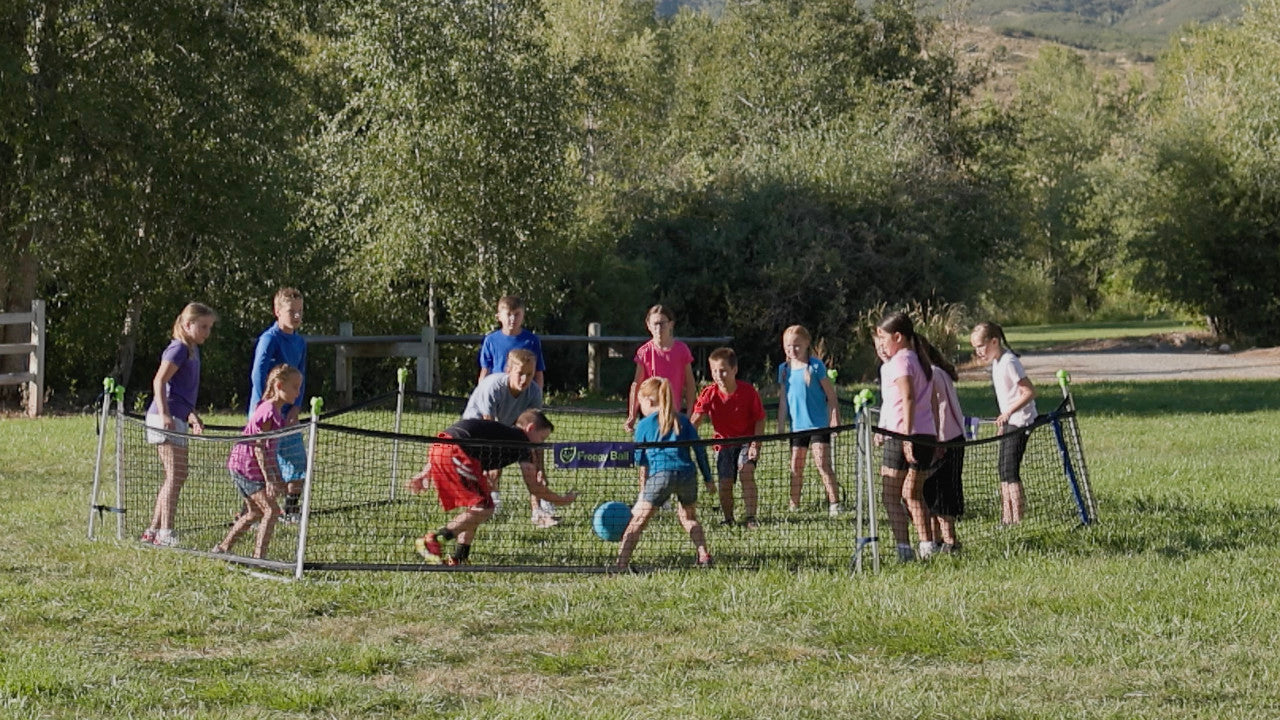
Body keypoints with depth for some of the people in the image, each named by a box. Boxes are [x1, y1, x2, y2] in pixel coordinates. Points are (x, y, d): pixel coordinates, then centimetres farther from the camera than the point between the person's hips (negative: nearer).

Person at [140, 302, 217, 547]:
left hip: (176, 420, 10)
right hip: (167, 419, -10)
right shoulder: (179, 349, -11)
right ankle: (165, 533, -10)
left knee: (176, 477, 12)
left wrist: (192, 416, 22)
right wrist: (164, 414, -28)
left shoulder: (192, 350, 18)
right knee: (176, 475, -10)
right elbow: (159, 381, -21)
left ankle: (153, 531, 18)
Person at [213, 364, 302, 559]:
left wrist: (277, 478, 17)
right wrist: (268, 479, -23)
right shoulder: (268, 411, -21)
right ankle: (259, 556, -12)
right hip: (246, 468, -10)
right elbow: (259, 448, -23)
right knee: (271, 510, -12)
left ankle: (222, 548, 28)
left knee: (256, 512, 19)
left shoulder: (277, 411, 9)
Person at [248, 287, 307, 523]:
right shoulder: (269, 339, -14)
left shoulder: (299, 342, 10)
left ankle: (290, 512, 21)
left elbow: (300, 378, 12)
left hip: (288, 415, 8)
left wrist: (295, 408, -2)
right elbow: (257, 376, -18)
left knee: (298, 464, 10)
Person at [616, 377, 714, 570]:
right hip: (686, 473, 3)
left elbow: (641, 461, 14)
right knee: (689, 517, 26)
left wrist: (643, 489, 19)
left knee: (638, 520, 0)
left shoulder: (644, 425, 13)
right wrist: (708, 478, 20)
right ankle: (704, 556, 14)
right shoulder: (682, 421, 20)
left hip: (660, 474, -3)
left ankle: (621, 564, -8)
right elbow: (699, 449, 15)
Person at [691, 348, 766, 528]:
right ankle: (728, 519, 17)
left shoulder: (748, 391, -15)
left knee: (746, 473, -22)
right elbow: (696, 418, -22)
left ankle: (750, 517, -20)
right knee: (725, 482, -2)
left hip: (746, 441, -2)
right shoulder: (709, 394, -13)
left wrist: (756, 444, -18)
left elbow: (760, 419, -8)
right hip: (724, 443, 2)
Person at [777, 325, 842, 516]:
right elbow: (783, 401, 11)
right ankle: (794, 505, 16)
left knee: (823, 464, -11)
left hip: (819, 424, -5)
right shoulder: (784, 369, 7)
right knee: (795, 468, 8)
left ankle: (834, 503, -9)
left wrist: (835, 419, -8)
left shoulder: (816, 366, -6)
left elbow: (831, 395, -3)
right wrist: (780, 428, 9)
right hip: (796, 427, 5)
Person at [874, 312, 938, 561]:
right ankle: (927, 548, 14)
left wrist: (906, 436, -25)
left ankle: (903, 548, -13)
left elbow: (908, 398, -19)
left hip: (901, 436, -9)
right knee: (913, 495, 17)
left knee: (891, 496, -4)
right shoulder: (920, 361, 17)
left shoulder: (900, 361, -8)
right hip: (928, 435, 9)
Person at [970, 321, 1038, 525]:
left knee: (1010, 470, -10)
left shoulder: (1009, 362, -20)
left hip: (1020, 420, -10)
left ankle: (1017, 518, -7)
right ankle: (1007, 517, 15)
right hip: (1009, 421, 10)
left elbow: (1030, 392, -22)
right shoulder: (996, 361, 10)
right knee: (1004, 469, 11)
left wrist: (1009, 412, -25)